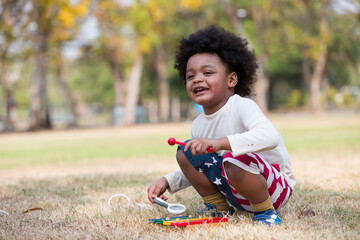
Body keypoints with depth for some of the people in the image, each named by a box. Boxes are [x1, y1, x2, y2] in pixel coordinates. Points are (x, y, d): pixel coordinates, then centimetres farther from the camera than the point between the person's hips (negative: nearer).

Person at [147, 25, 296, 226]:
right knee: (185, 152, -1)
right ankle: (219, 208, 12)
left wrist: (220, 142, -49)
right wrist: (167, 181, 4)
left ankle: (266, 212, -12)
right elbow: (199, 169, 20)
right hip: (237, 195, 8)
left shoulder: (241, 106, -20)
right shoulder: (199, 125, 3)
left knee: (235, 161, -36)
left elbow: (270, 136, -41)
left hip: (277, 186, -7)